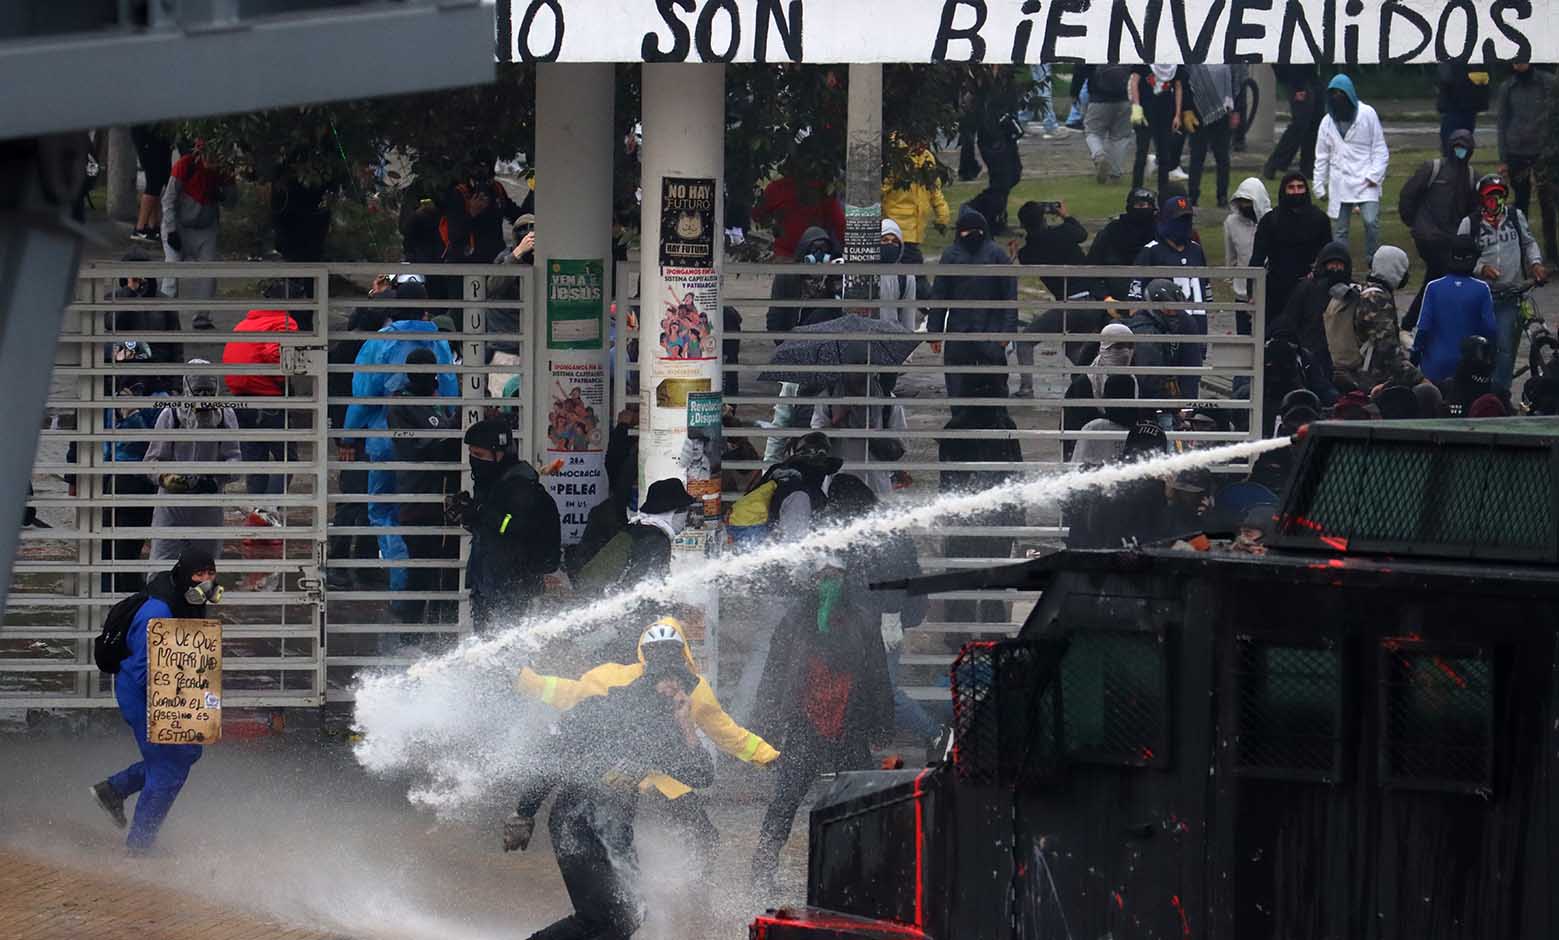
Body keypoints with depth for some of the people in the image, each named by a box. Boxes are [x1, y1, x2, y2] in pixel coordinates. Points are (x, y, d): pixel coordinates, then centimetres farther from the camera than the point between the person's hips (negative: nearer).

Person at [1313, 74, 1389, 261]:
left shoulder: (1367, 114, -2)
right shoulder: (1328, 121, 8)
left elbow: (1380, 149, -1)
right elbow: (1321, 157, 14)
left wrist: (1375, 175, -10)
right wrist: (1320, 186, 11)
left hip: (1365, 181, -3)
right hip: (1340, 183, 3)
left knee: (1371, 221, -17)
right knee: (1339, 230, 4)